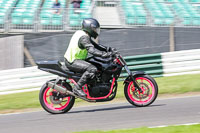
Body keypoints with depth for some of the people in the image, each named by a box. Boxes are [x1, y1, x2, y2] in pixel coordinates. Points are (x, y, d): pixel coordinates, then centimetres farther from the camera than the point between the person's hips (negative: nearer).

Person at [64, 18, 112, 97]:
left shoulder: (81, 33, 15)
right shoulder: (84, 37, -18)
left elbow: (93, 45, 23)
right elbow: (91, 50, -32)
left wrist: (107, 49, 14)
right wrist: (104, 54, -38)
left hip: (71, 58, 11)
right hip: (72, 62, -11)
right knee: (92, 69, -29)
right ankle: (77, 87, -25)